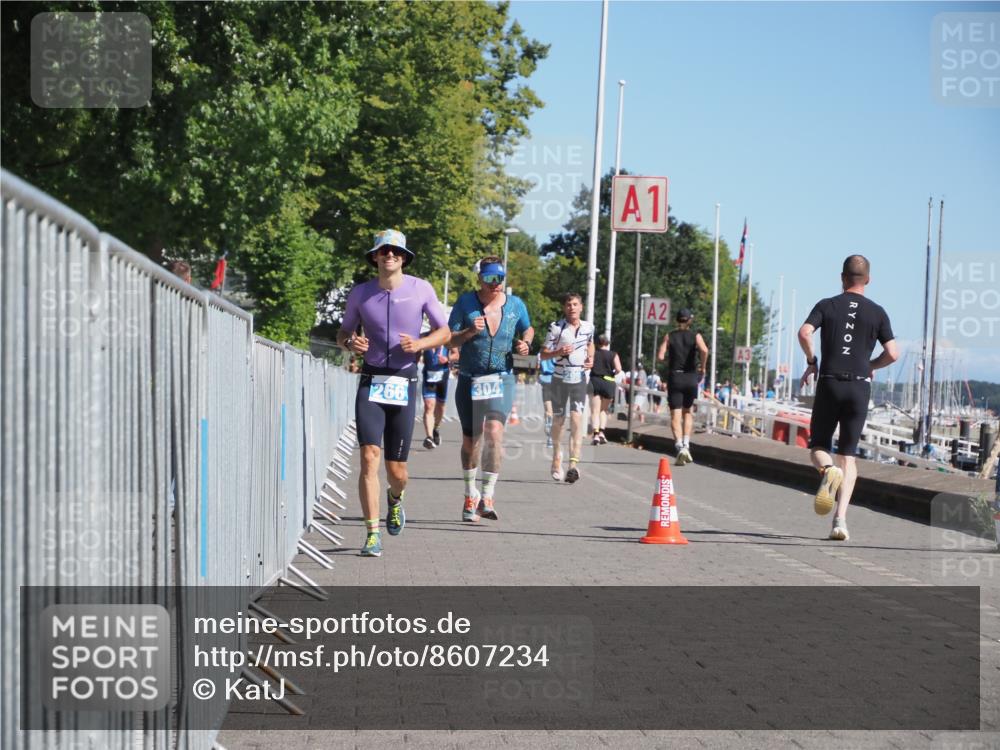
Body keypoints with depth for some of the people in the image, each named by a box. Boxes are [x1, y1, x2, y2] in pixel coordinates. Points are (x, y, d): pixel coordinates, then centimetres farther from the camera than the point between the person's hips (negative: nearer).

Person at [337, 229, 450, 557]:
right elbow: (343, 333, 16)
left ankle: (395, 499, 41)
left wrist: (419, 344, -13)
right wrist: (350, 342, -8)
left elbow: (444, 333, 7)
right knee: (369, 457, -17)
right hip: (371, 383, 0)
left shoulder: (421, 289, 0)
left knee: (397, 471, 4)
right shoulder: (360, 293, 3)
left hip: (404, 385, 0)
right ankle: (372, 535, -14)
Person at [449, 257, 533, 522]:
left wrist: (525, 343, 0)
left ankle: (487, 497, -21)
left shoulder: (515, 304, 3)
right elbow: (449, 339, -4)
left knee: (494, 431, -22)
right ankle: (470, 495, 30)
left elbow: (528, 329, 22)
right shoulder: (466, 302, -3)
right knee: (470, 440, 9)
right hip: (469, 380, 1)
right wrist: (470, 331, -23)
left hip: (501, 379, 0)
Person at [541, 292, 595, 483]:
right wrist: (558, 352, -24)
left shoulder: (588, 327, 3)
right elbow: (543, 354, -5)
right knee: (558, 420, 9)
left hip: (579, 378, 1)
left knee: (576, 419, -13)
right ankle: (557, 457, 32)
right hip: (560, 378, -1)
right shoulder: (556, 327, -6)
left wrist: (591, 359, 6)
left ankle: (574, 463, -20)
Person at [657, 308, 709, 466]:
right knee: (687, 412, 19)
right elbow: (704, 350, -17)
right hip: (691, 377, 1)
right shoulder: (695, 336, 2)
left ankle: (679, 446, -20)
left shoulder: (669, 336, 3)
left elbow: (660, 356, -7)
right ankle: (686, 444, 5)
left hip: (674, 377, -1)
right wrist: (702, 367, -4)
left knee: (675, 415, -2)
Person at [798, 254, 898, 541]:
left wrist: (811, 362, 3)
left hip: (829, 384, -1)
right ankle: (841, 520, -7)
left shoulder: (827, 306, 3)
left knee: (819, 447, 11)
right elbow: (893, 353, -1)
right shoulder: (877, 312, 5)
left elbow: (804, 333, -13)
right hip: (859, 387, 1)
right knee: (848, 457, 6)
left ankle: (829, 470, -27)